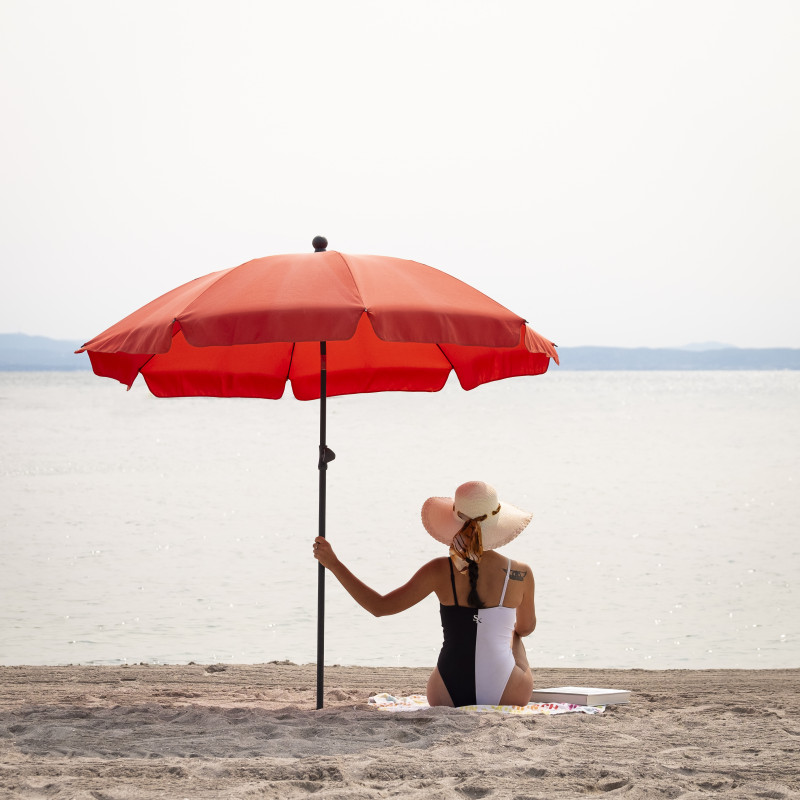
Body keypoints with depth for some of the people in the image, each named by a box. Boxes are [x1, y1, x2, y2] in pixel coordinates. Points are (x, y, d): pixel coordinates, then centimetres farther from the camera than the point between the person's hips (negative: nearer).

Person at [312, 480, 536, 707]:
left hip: (448, 697, 1)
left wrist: (333, 563, 2)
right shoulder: (520, 574, -9)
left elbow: (379, 607, -5)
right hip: (505, 697, -1)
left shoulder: (441, 571, -11)